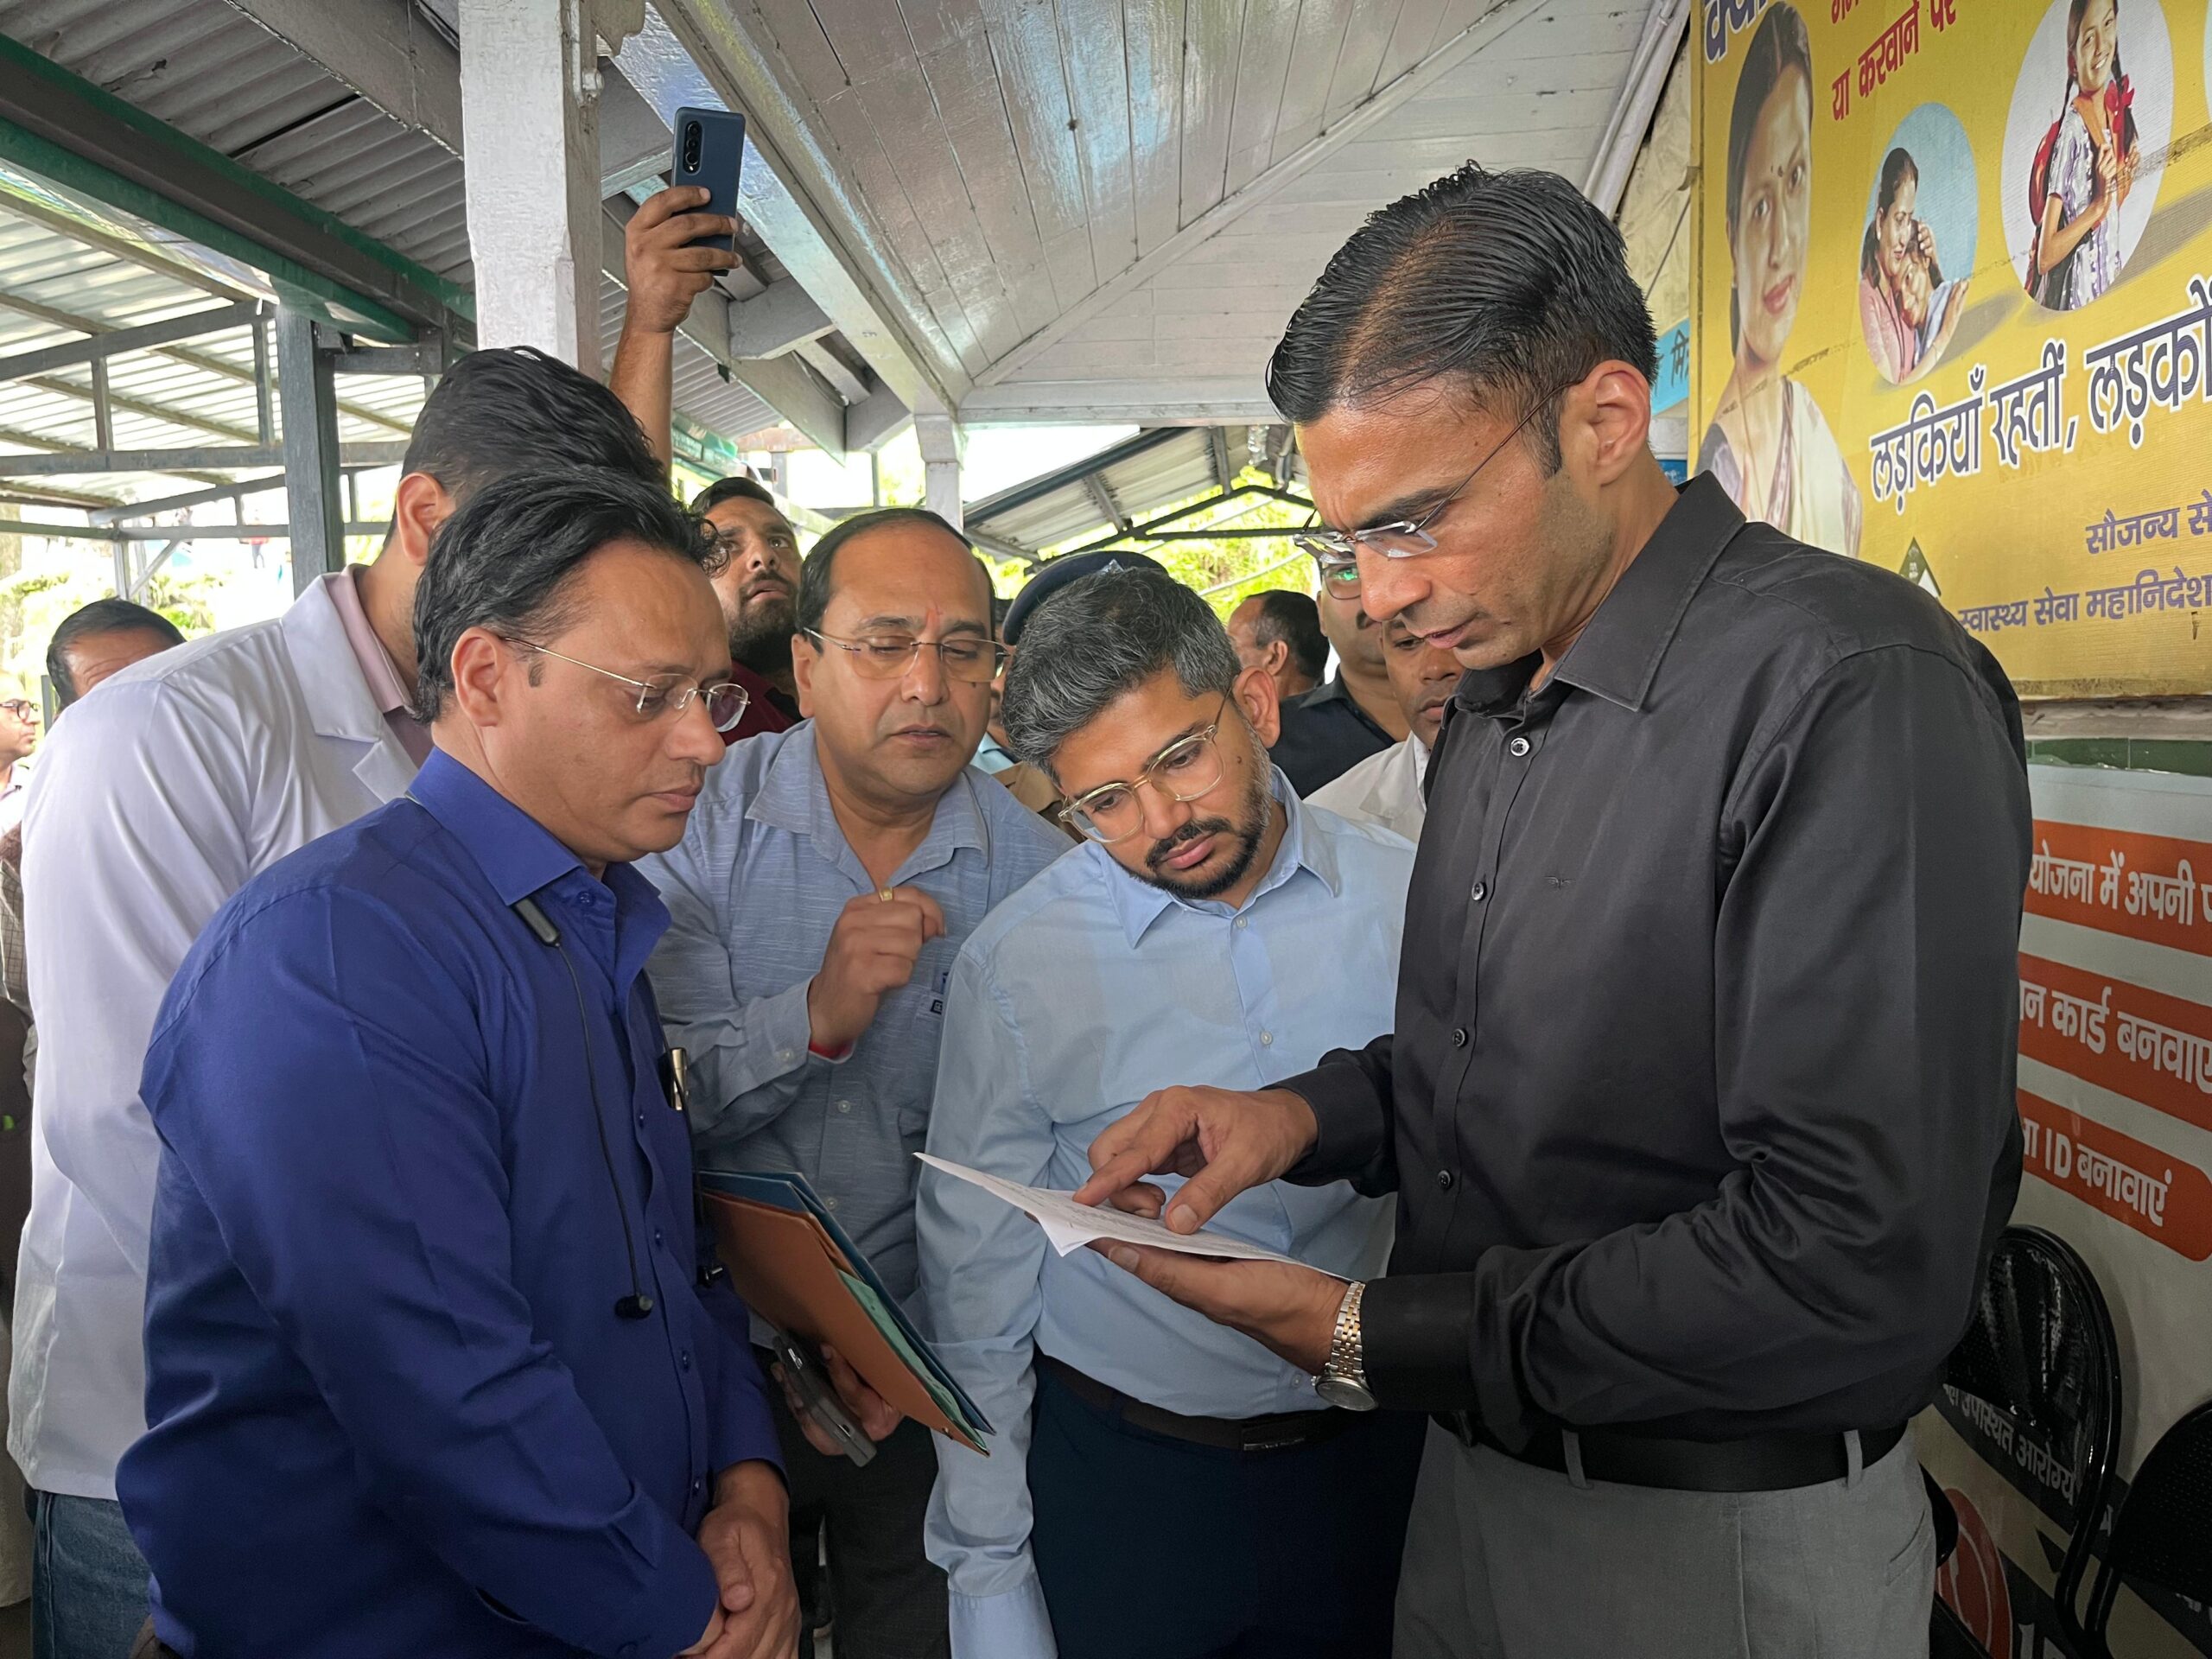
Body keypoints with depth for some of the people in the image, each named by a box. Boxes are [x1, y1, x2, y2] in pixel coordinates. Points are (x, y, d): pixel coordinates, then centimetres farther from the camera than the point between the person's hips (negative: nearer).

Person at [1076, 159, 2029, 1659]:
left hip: (1726, 1530, -7)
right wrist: (1310, 1114, -6)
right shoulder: (1493, 701, 5)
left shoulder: (1856, 693, -23)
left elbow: (1862, 1271, -28)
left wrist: (1378, 1339, -22)